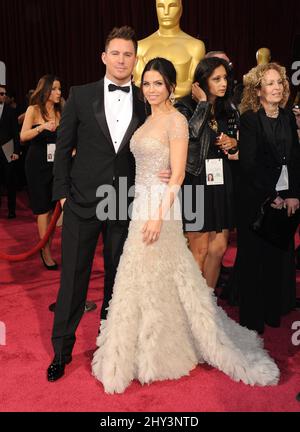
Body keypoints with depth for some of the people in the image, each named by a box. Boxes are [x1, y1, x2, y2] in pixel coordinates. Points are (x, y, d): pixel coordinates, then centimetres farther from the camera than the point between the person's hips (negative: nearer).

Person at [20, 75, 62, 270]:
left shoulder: (60, 111, 7)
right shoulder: (34, 109, -3)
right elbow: (23, 136, -14)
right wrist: (41, 127, -29)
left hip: (55, 164, 4)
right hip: (37, 164, -3)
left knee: (53, 207, 4)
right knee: (43, 208, -3)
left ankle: (47, 247, 18)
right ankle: (46, 253, 2)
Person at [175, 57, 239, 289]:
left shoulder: (228, 108, 11)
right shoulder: (186, 106, -8)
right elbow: (190, 133, -29)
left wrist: (233, 143, 1)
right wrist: (203, 103, -18)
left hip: (221, 182, 6)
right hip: (196, 181, -6)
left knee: (219, 248, 10)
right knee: (200, 249, 1)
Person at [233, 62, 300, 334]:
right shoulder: (250, 119, -7)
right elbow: (248, 164, -12)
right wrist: (271, 197, -11)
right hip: (256, 200, -5)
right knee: (253, 257, 5)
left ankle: (276, 310, 28)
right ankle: (253, 319, 20)